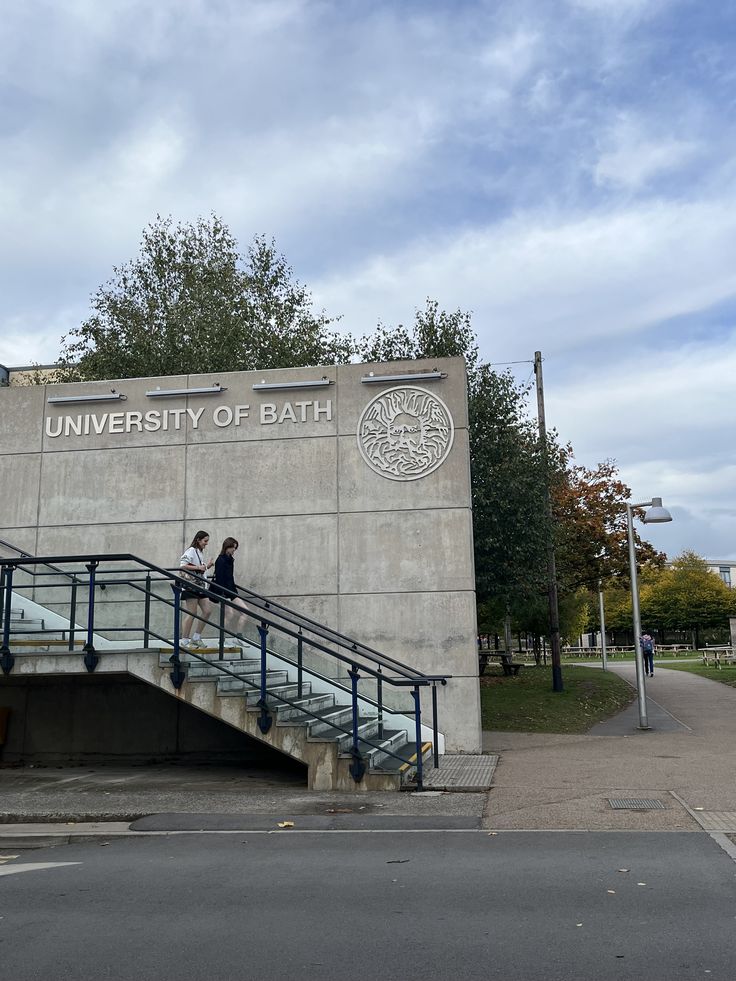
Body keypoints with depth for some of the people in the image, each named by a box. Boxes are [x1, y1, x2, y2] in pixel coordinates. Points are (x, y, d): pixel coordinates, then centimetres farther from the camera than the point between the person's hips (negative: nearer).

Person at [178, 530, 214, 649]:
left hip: (200, 586, 9)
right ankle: (184, 640, 1)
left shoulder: (201, 552, 19)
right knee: (191, 614, -7)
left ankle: (196, 637, 12)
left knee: (207, 610, 3)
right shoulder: (191, 551, -8)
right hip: (191, 586, -9)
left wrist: (207, 566, 10)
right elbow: (182, 566, -18)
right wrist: (198, 567, -21)